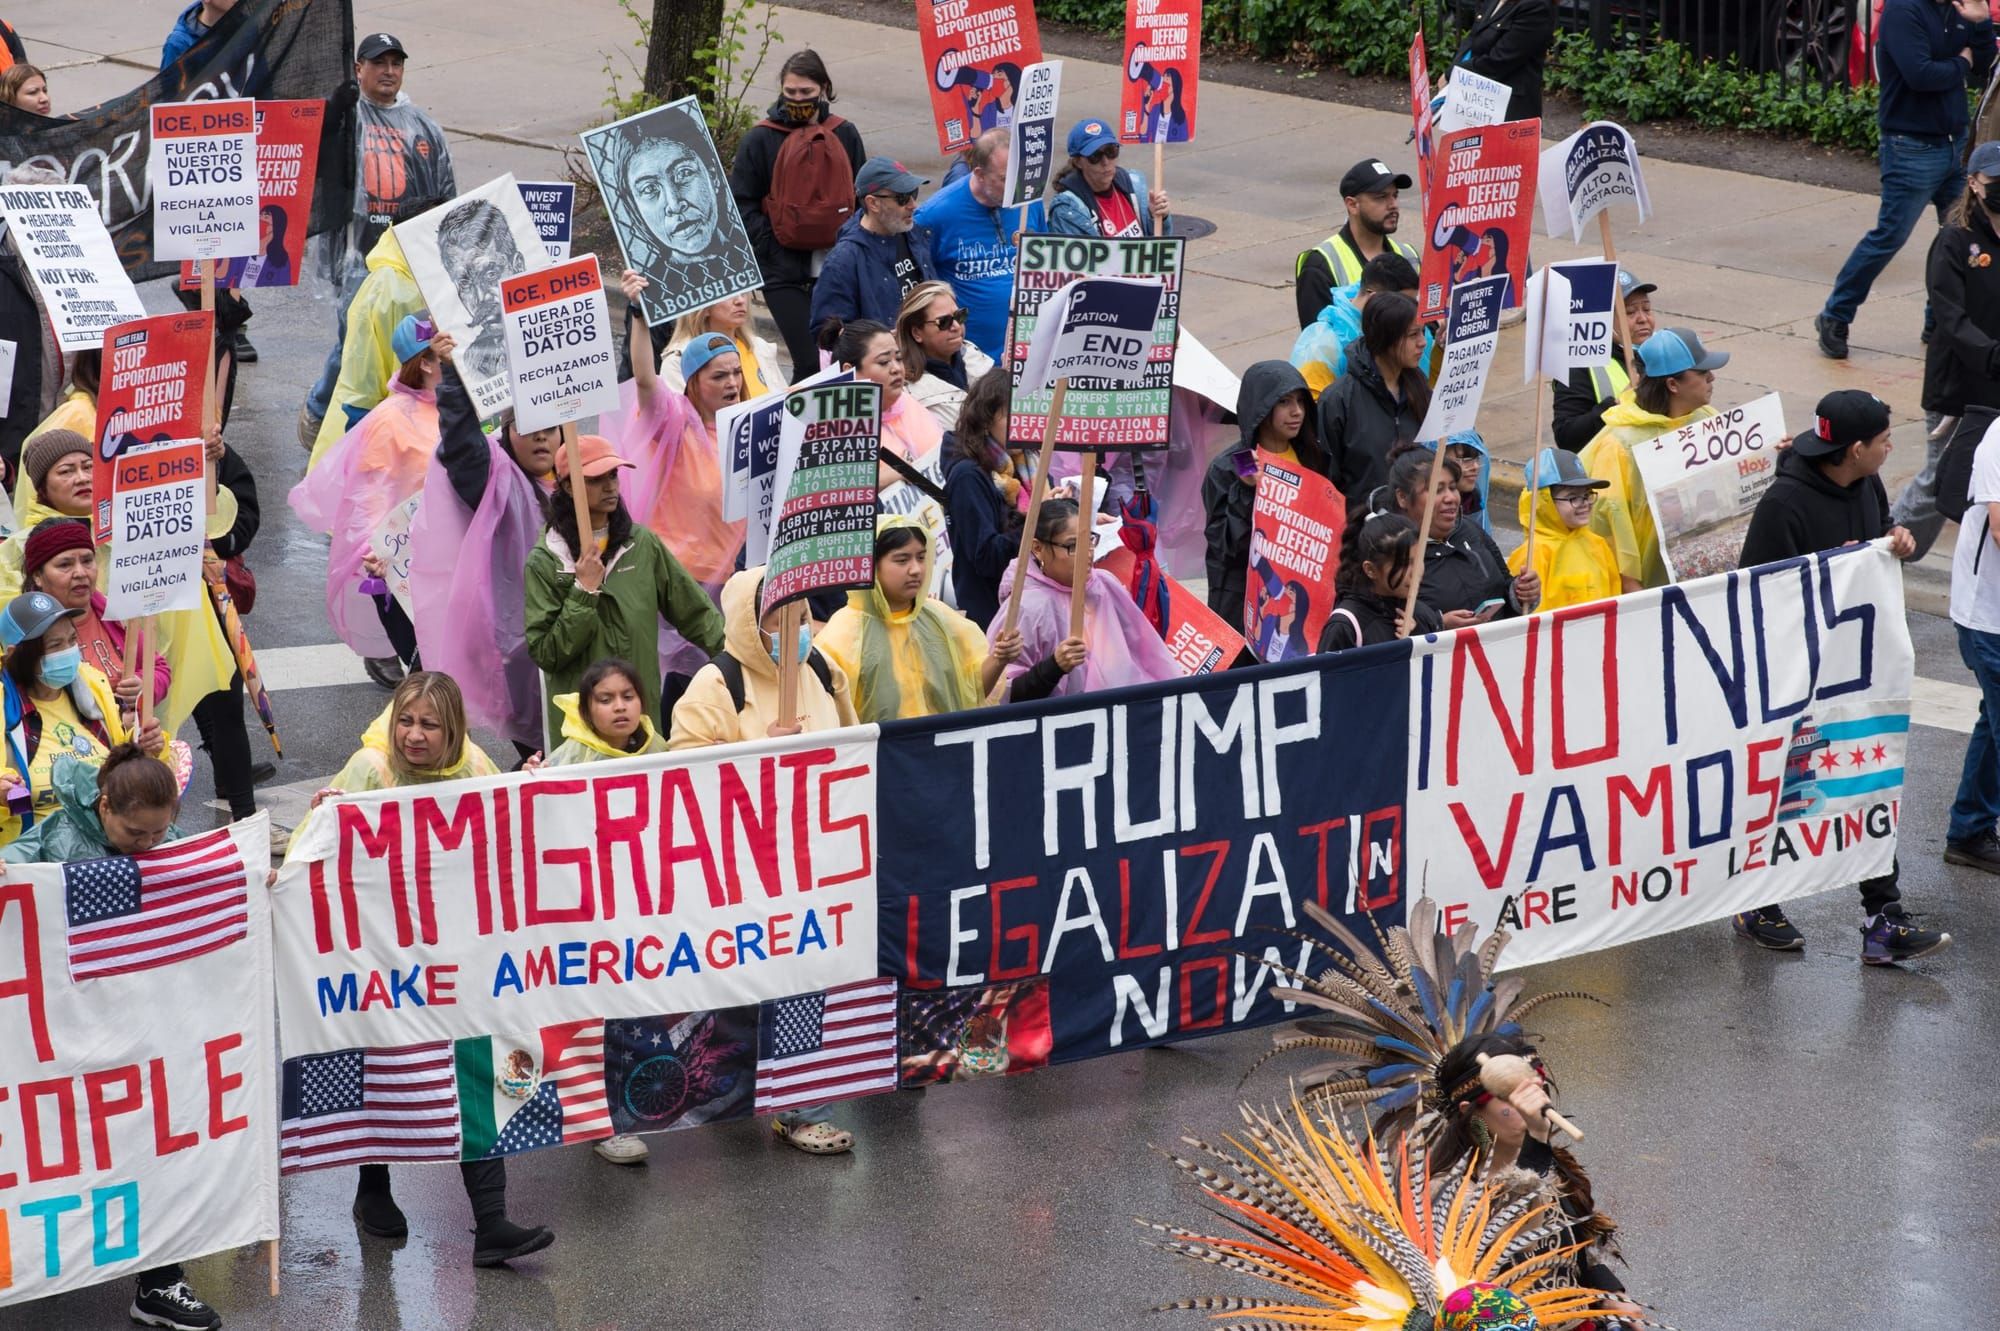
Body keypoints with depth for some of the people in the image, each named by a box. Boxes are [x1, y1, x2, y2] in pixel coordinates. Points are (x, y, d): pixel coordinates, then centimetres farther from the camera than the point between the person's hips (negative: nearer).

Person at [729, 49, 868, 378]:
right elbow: (742, 205, -2)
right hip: (784, 273, -3)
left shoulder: (845, 135, 7)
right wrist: (774, 249, -12)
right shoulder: (760, 139, -1)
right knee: (809, 364, -10)